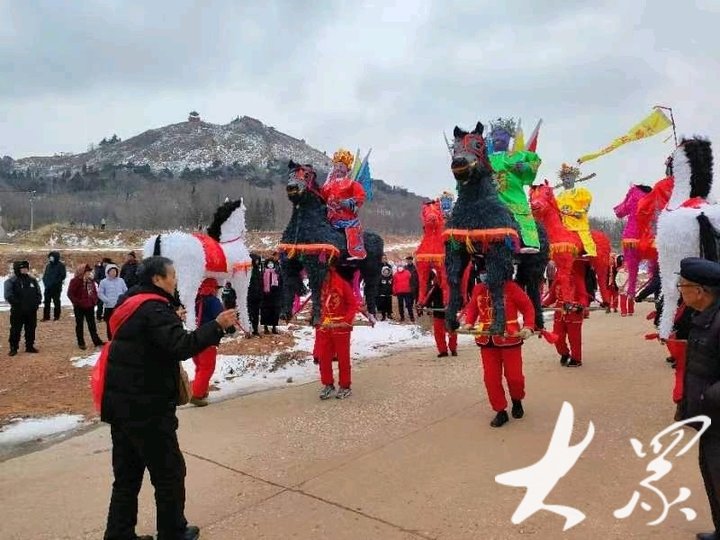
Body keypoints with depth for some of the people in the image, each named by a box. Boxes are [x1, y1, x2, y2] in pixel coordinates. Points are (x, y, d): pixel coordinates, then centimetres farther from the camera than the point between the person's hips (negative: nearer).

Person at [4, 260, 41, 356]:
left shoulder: (33, 280, 8)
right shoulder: (11, 282, -7)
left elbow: (38, 293, 11)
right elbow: (9, 296, -14)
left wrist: (36, 303, -2)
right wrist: (18, 304, -18)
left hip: (32, 311, 4)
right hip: (17, 311, -4)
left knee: (31, 329, 11)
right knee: (15, 330, 2)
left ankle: (30, 346, 23)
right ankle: (13, 348, 12)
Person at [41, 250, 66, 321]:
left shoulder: (60, 265, -4)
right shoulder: (48, 265, 13)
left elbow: (63, 275, -9)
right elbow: (45, 275, 18)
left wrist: (57, 282, -16)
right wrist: (45, 282, 3)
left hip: (56, 287, -5)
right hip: (48, 287, 5)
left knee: (56, 302, 1)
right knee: (46, 302, 5)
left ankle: (56, 316, 9)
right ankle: (46, 316, 11)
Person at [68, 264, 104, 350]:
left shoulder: (90, 281, 7)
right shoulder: (75, 281, -12)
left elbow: (94, 291, 18)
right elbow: (70, 294, -14)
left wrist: (94, 300, 5)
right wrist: (77, 302, -16)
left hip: (90, 306, 6)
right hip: (79, 307, -5)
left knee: (92, 324, 12)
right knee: (79, 325, 7)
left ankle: (96, 341, 17)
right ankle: (81, 343, 15)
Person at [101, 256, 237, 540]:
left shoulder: (130, 304, 11)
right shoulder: (154, 309, -18)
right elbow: (182, 346, -30)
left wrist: (172, 318, 12)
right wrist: (217, 325, -26)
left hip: (122, 403, 9)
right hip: (146, 407, -9)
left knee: (127, 474, 17)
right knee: (169, 471, 7)